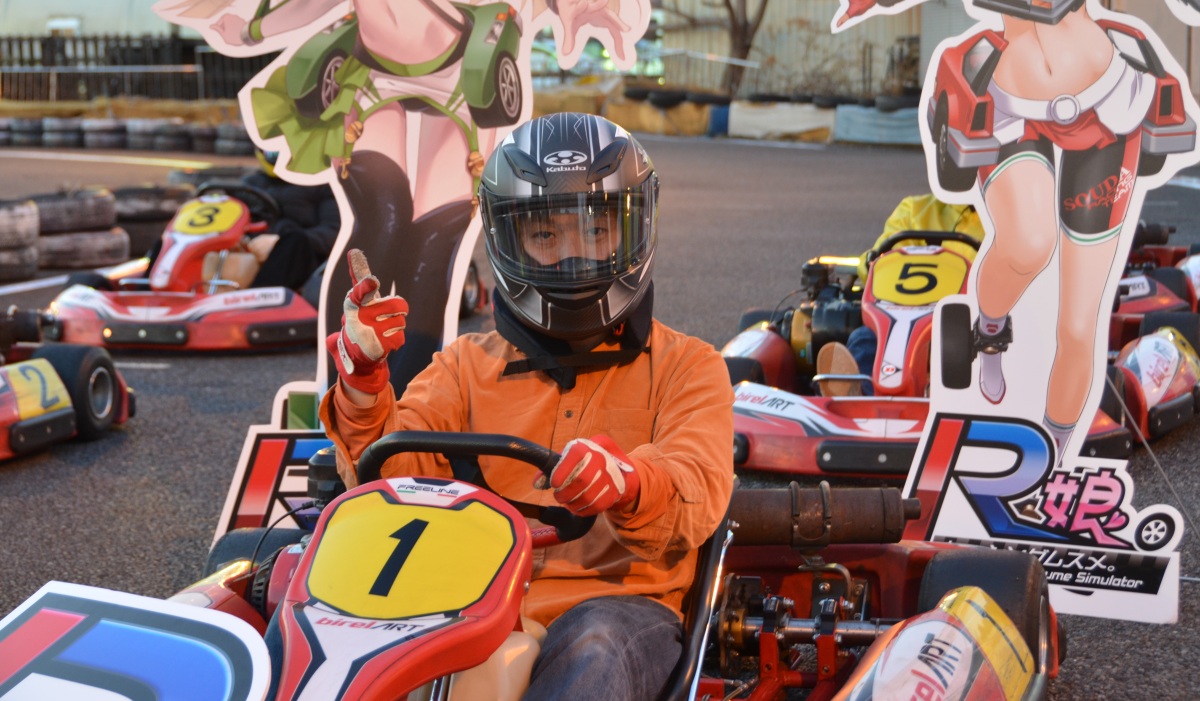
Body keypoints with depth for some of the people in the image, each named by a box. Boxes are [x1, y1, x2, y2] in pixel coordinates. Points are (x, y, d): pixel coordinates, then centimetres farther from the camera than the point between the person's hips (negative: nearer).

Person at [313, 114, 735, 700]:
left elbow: (696, 489, -6)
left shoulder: (686, 366, 14)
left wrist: (627, 483, -30)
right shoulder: (470, 366, 21)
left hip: (615, 606, -2)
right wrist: (363, 382, -14)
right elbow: (392, 475, 6)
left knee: (593, 647, -39)